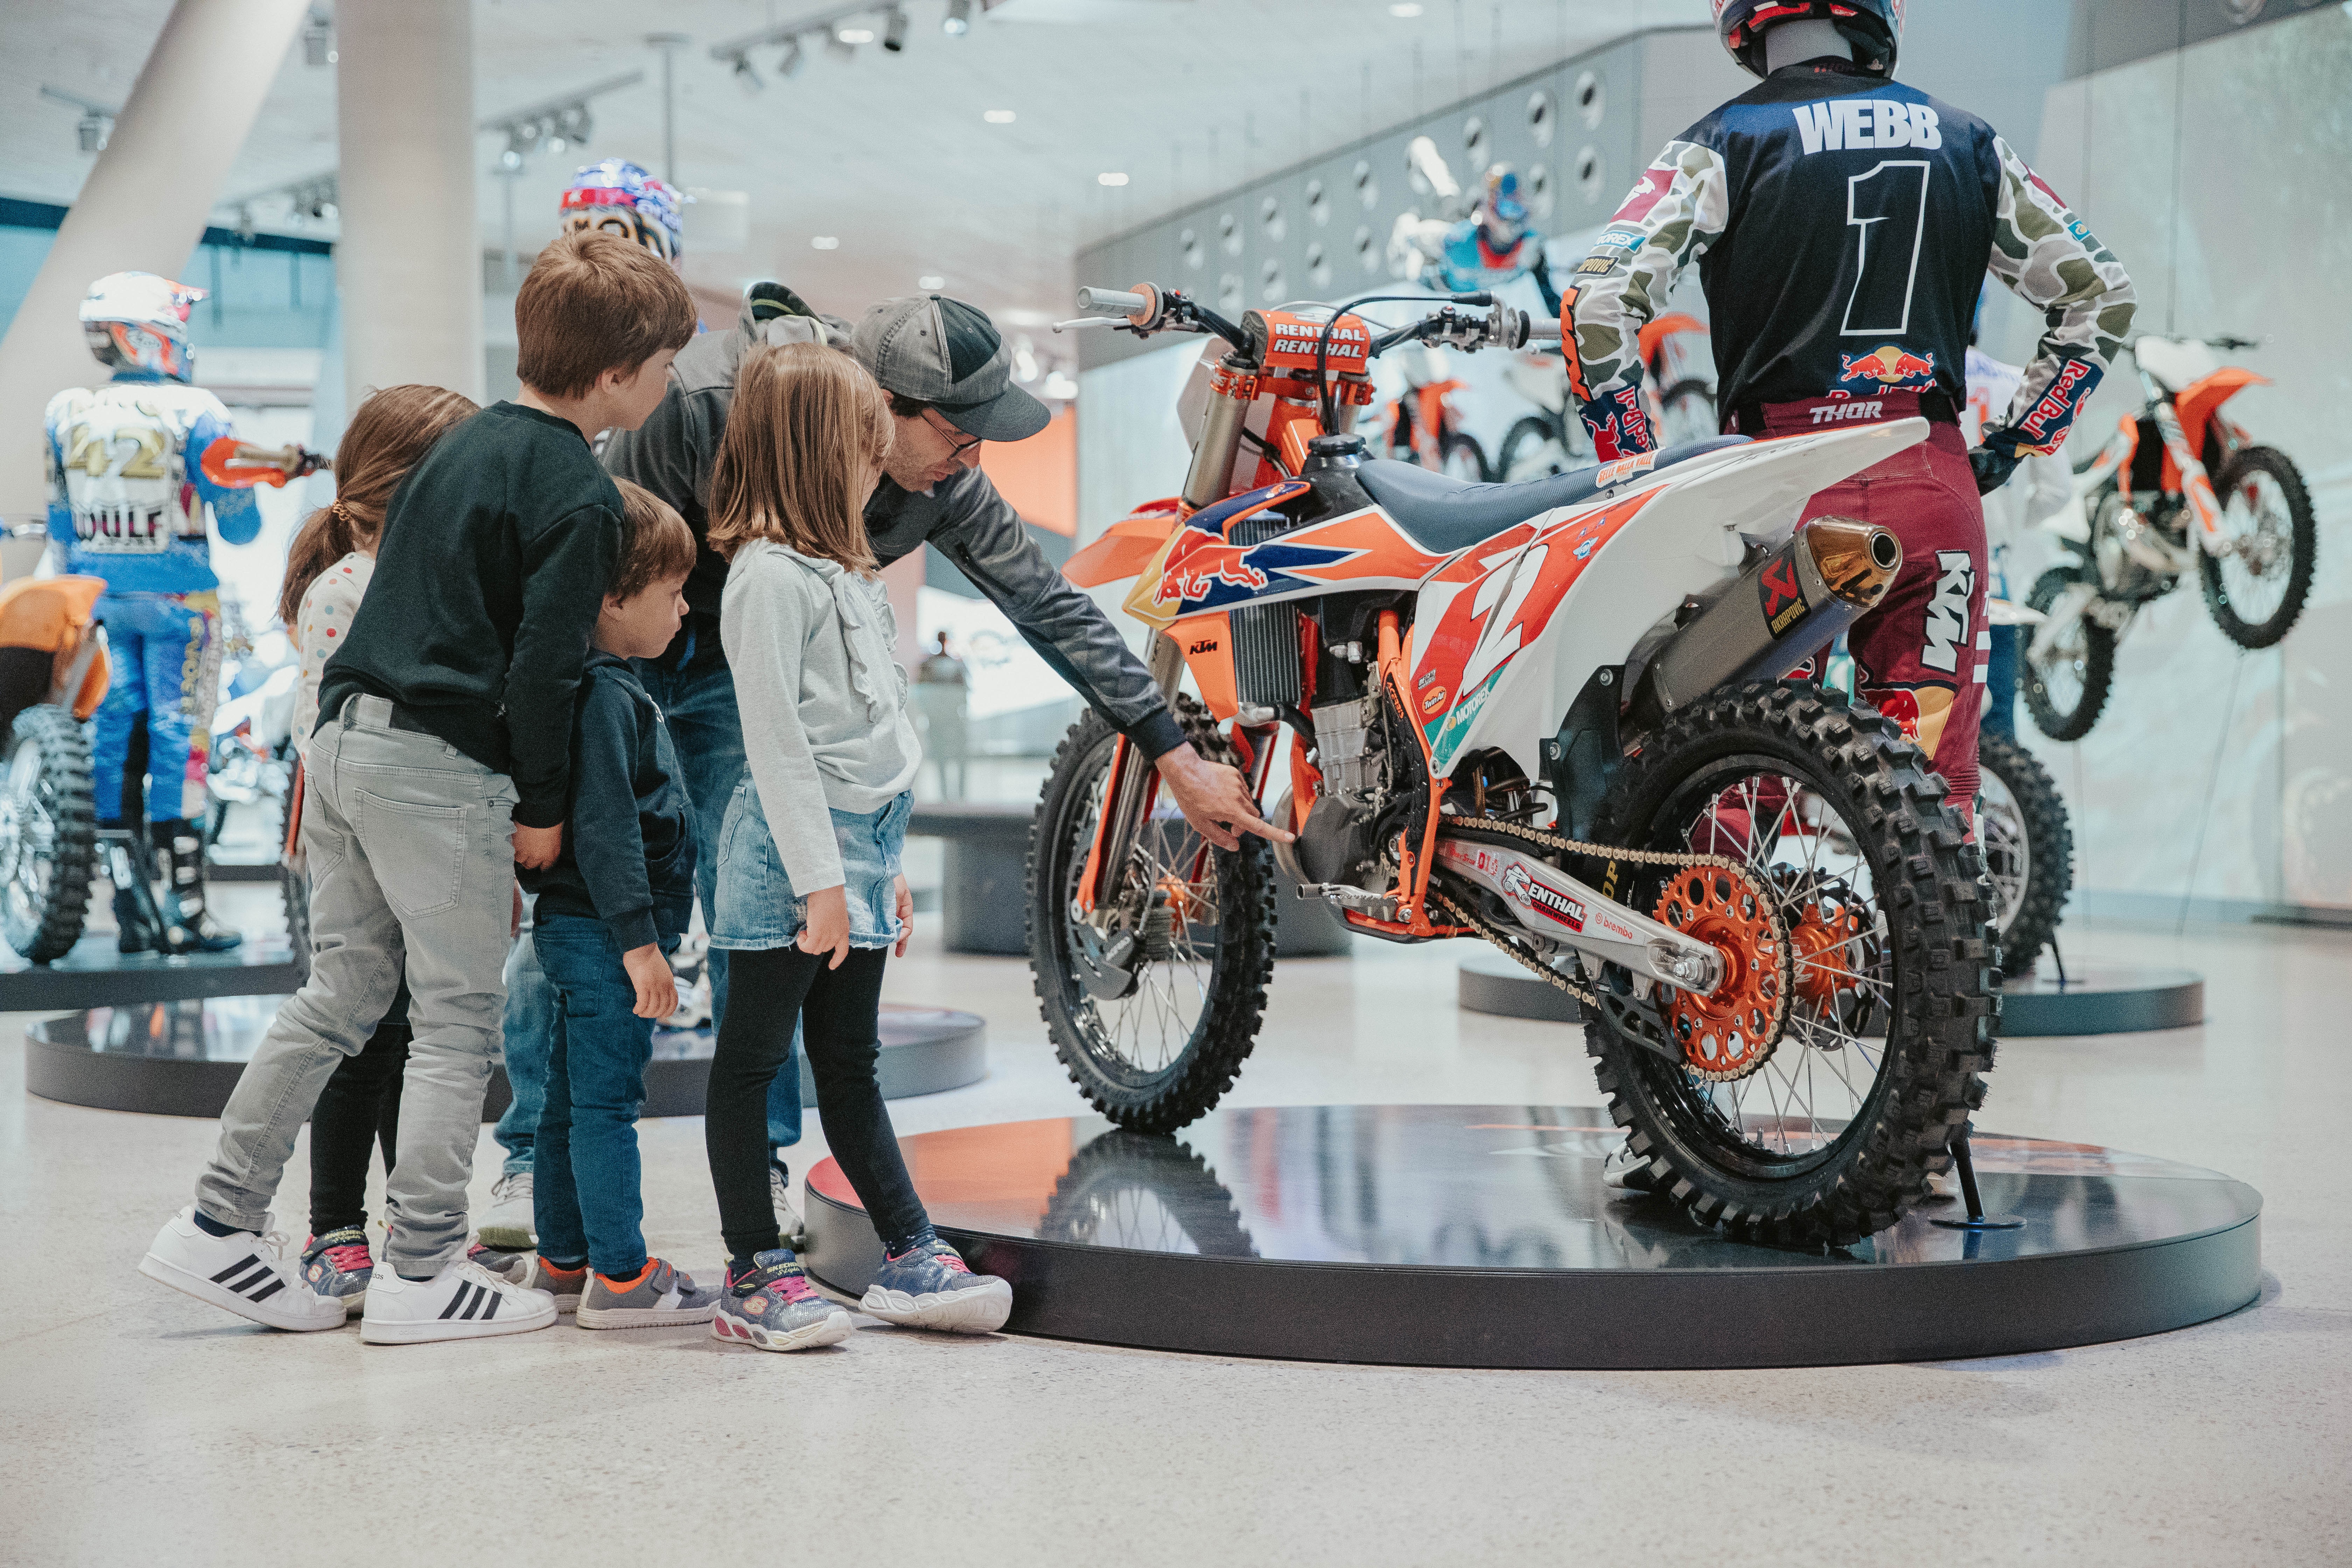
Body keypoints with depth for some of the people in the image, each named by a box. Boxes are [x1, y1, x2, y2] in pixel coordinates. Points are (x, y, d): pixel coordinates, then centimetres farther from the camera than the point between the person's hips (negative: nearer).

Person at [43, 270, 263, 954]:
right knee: (178, 740, -2)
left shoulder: (66, 414, 3)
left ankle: (128, 908, 9)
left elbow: (60, 522, 10)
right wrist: (244, 523, 14)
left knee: (113, 738, 7)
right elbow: (238, 524, -8)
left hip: (96, 599, 5)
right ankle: (183, 907, -3)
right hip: (176, 601, -5)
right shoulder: (194, 413, -12)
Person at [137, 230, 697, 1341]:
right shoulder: (580, 497, -11)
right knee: (460, 1019, 3)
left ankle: (217, 1228, 19)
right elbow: (543, 666, -16)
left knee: (342, 996, 16)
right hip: (442, 768, -8)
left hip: (345, 738, 8)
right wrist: (544, 809, -5)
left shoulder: (465, 442, 16)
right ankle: (421, 1274, 8)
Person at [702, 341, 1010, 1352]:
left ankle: (910, 1260, 17)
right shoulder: (769, 576, -13)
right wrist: (821, 880, -19)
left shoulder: (841, 571, 17)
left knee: (850, 1064, 14)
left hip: (856, 847, 9)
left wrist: (883, 866, 21)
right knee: (752, 1063, 1)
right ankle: (753, 1276, 6)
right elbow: (776, 738, -17)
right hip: (792, 851, -9)